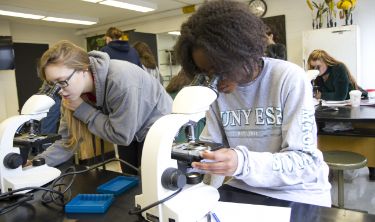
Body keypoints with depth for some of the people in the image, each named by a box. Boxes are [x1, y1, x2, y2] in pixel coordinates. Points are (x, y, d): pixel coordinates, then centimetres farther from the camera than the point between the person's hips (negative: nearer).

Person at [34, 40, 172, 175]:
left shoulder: (120, 80, -36)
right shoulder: (74, 90, -15)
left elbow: (121, 135, -30)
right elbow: (68, 140, -9)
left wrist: (82, 110, -27)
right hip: (128, 133, 5)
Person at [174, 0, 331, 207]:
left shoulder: (290, 78, -16)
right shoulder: (217, 89, -3)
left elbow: (304, 162, -18)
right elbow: (210, 145, 3)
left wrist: (244, 163, -33)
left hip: (298, 194, -3)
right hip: (245, 190, 3)